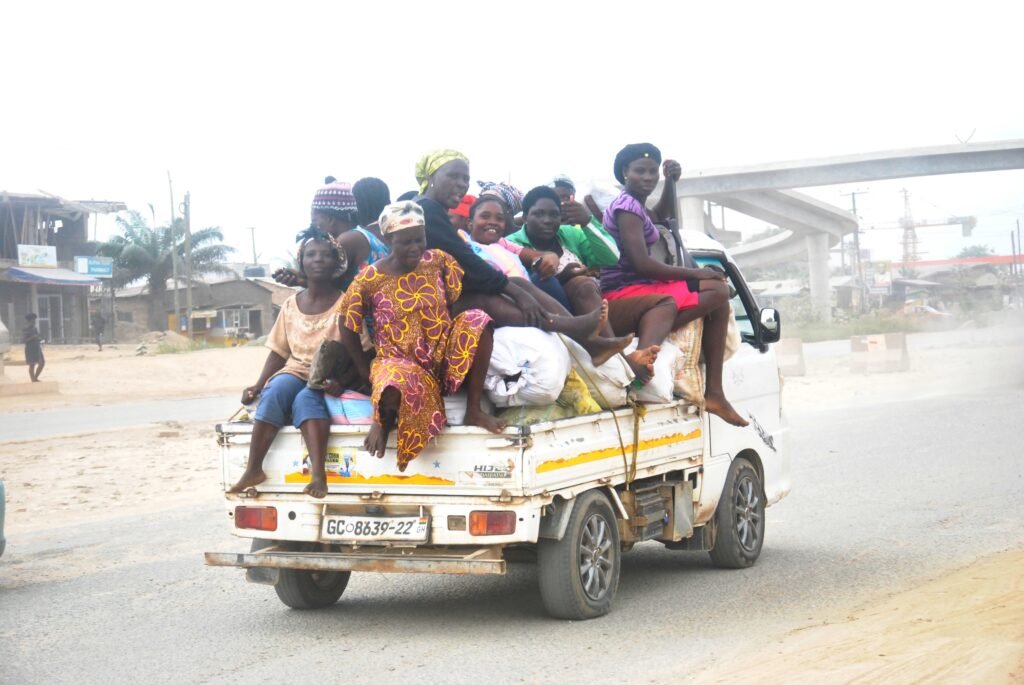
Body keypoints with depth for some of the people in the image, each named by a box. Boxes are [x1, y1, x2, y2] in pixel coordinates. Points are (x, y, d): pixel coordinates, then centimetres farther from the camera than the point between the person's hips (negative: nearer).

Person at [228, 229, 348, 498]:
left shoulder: (344, 304, -1)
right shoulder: (291, 305, 12)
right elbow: (279, 352, 13)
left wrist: (342, 379, -25)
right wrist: (258, 384, -2)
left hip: (329, 381, -3)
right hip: (296, 372, 4)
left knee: (306, 398, -36)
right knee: (275, 390, -30)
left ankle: (318, 473, -50)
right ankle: (253, 469, -33)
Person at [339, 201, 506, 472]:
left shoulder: (438, 261, -3)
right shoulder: (369, 279, -10)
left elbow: (458, 301, 9)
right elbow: (348, 330, 0)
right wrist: (368, 374, -1)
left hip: (445, 354, 4)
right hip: (401, 361, -4)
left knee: (478, 320, -26)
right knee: (395, 386, -41)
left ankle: (473, 410, -13)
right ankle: (383, 418, 0)